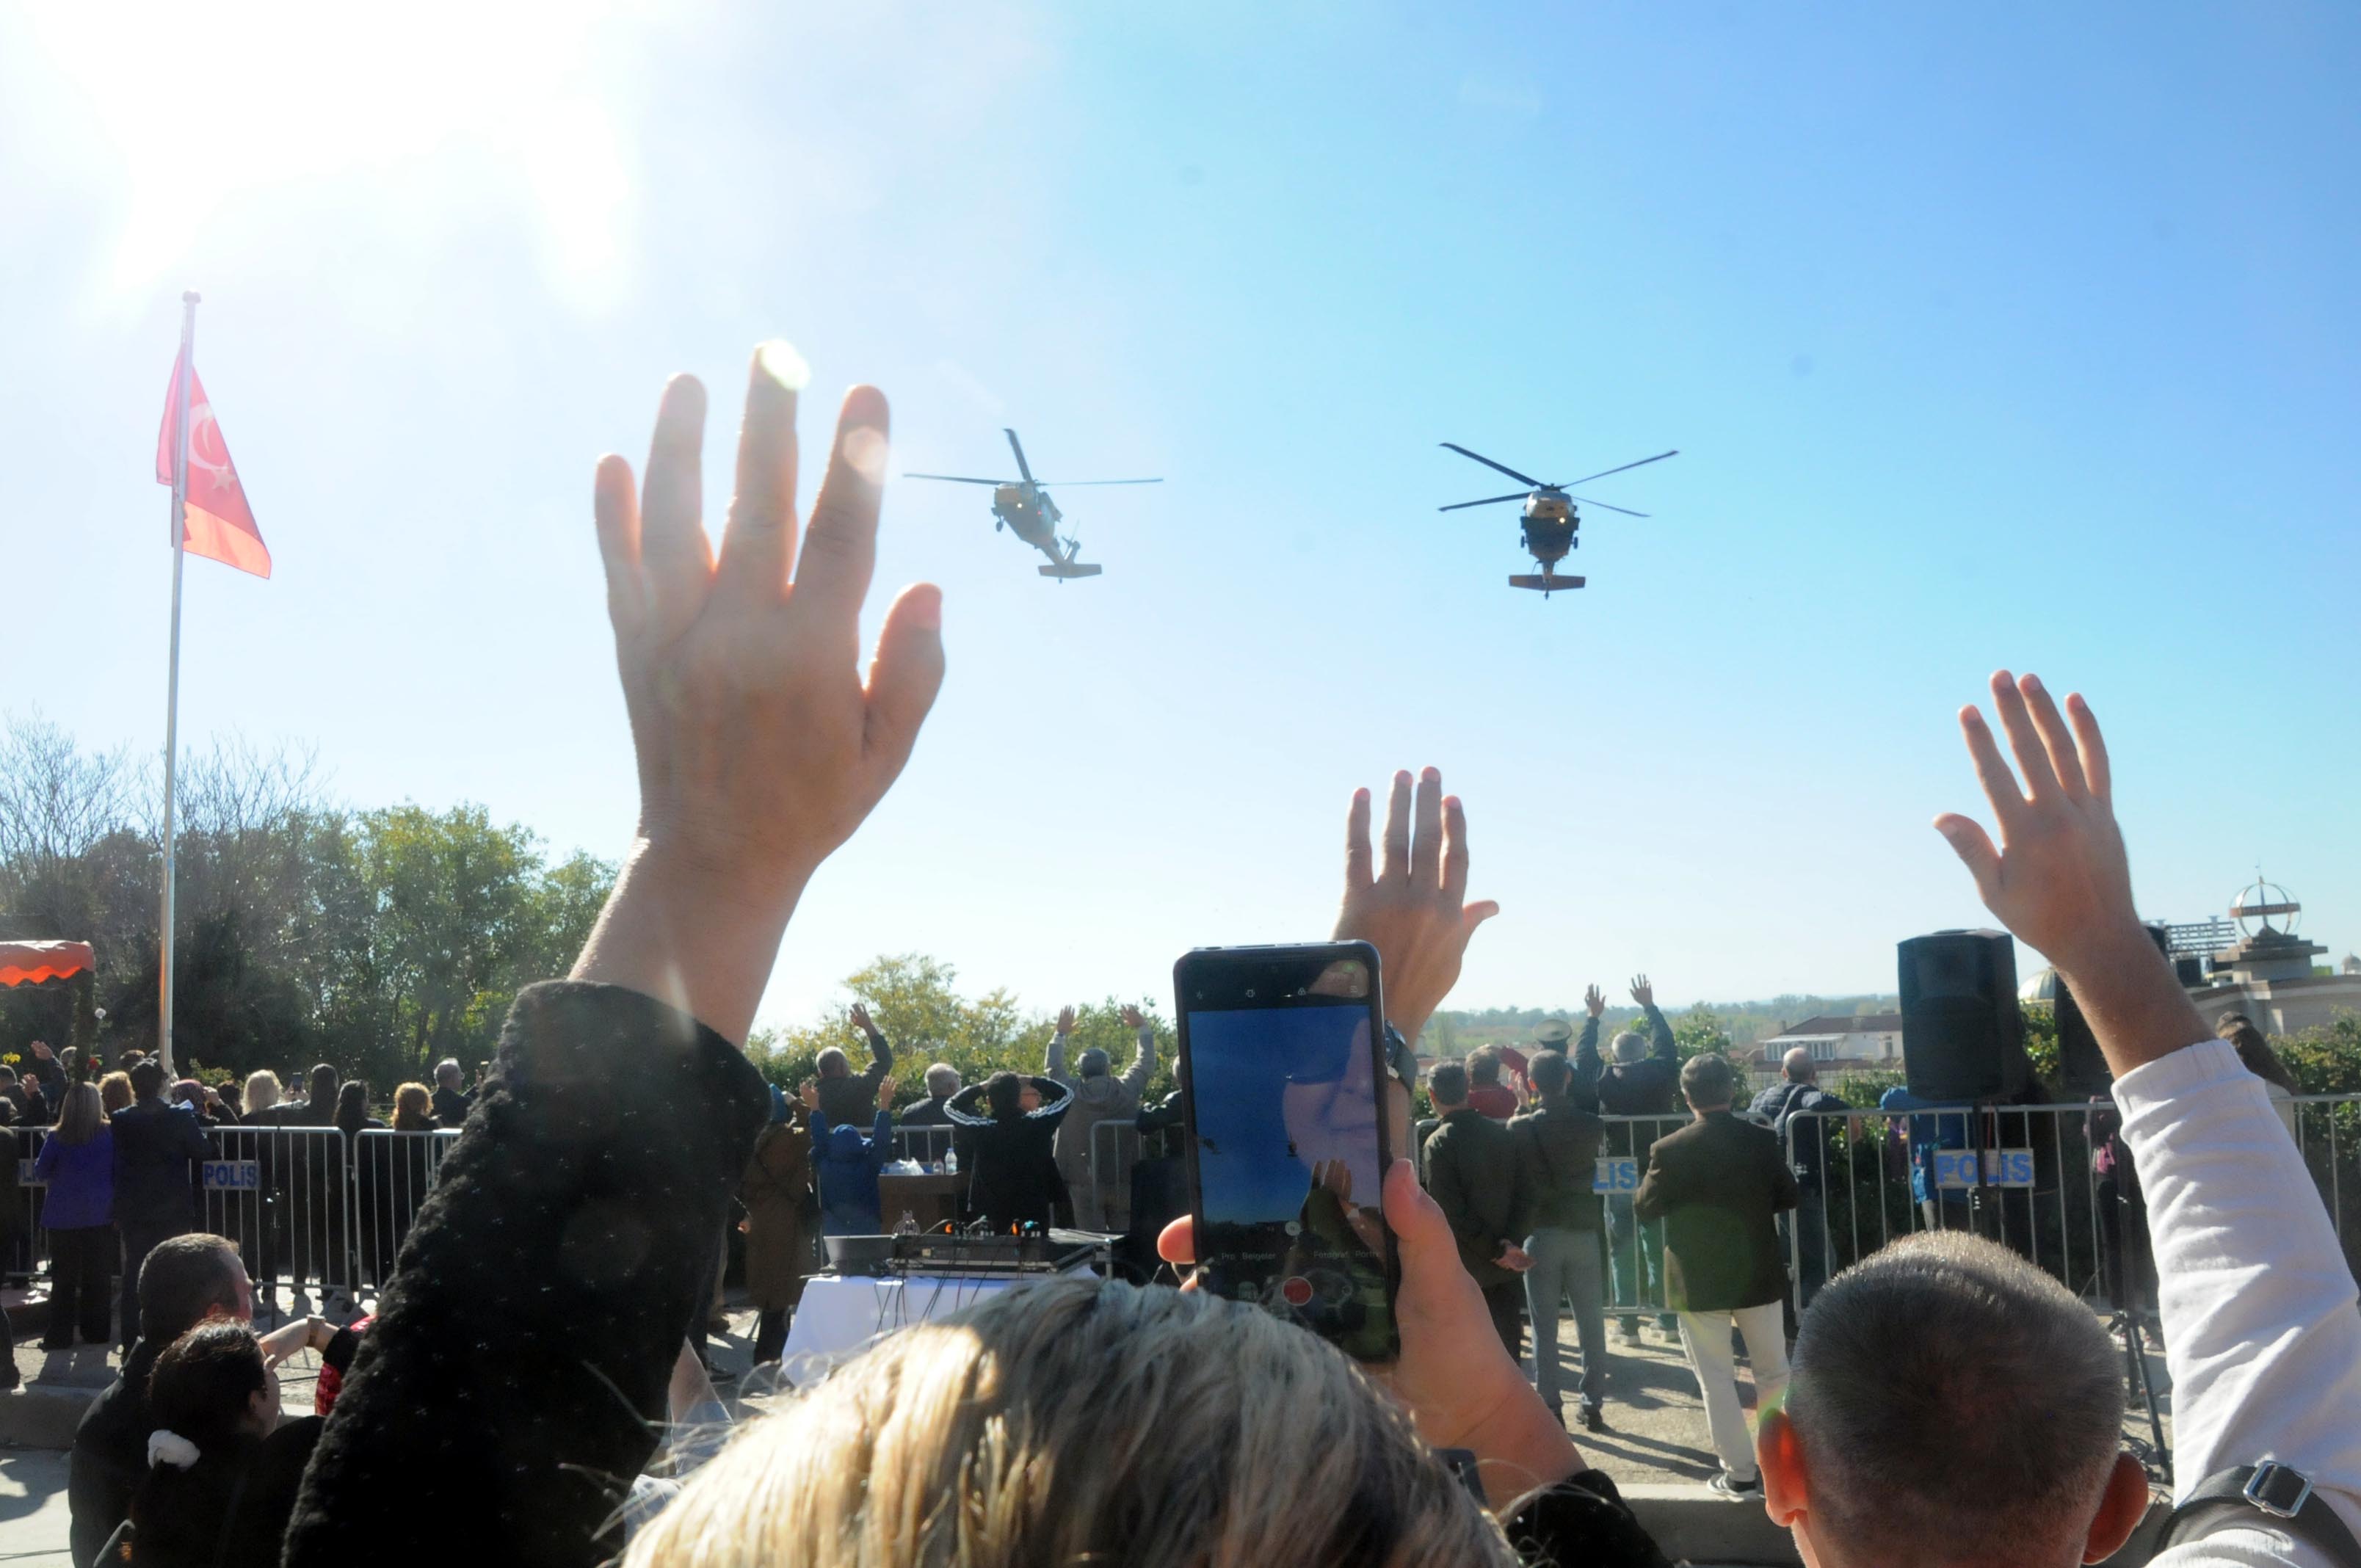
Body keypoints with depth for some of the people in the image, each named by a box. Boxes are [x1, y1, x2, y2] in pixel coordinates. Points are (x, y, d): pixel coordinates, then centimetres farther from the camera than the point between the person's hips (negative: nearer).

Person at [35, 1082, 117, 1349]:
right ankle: (95, 1331, 12)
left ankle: (60, 1335, 6)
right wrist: (118, 1209, 8)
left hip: (64, 1217, -1)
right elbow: (118, 1171, 0)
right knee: (98, 1277, 8)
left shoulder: (56, 1137, -8)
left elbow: (40, 1173, 2)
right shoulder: (109, 1134, -5)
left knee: (64, 1279, 6)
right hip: (100, 1215, 1)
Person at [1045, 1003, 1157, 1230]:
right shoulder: (1126, 1090, -4)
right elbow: (1146, 1065, 14)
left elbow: (1053, 1069, 15)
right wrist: (1143, 1028, 27)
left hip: (1084, 1184, -1)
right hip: (1124, 1182, 1)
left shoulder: (1070, 1094, -4)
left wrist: (1060, 1034, 29)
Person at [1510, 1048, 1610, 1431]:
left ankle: (1551, 1407, 9)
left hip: (1541, 1234, -2)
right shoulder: (1590, 1124, -5)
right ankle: (1593, 1406, 15)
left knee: (1544, 1328, 6)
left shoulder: (1520, 1128, -11)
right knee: (1591, 1324, 11)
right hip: (1584, 1231, 2)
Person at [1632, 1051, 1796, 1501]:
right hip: (1759, 1276, 2)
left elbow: (1644, 1207, -5)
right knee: (1774, 1372, 18)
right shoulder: (1761, 1141, -9)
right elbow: (1788, 1196, 3)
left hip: (1699, 1282, -2)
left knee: (1716, 1379, 8)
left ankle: (1741, 1474, 11)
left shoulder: (1670, 1150, -15)